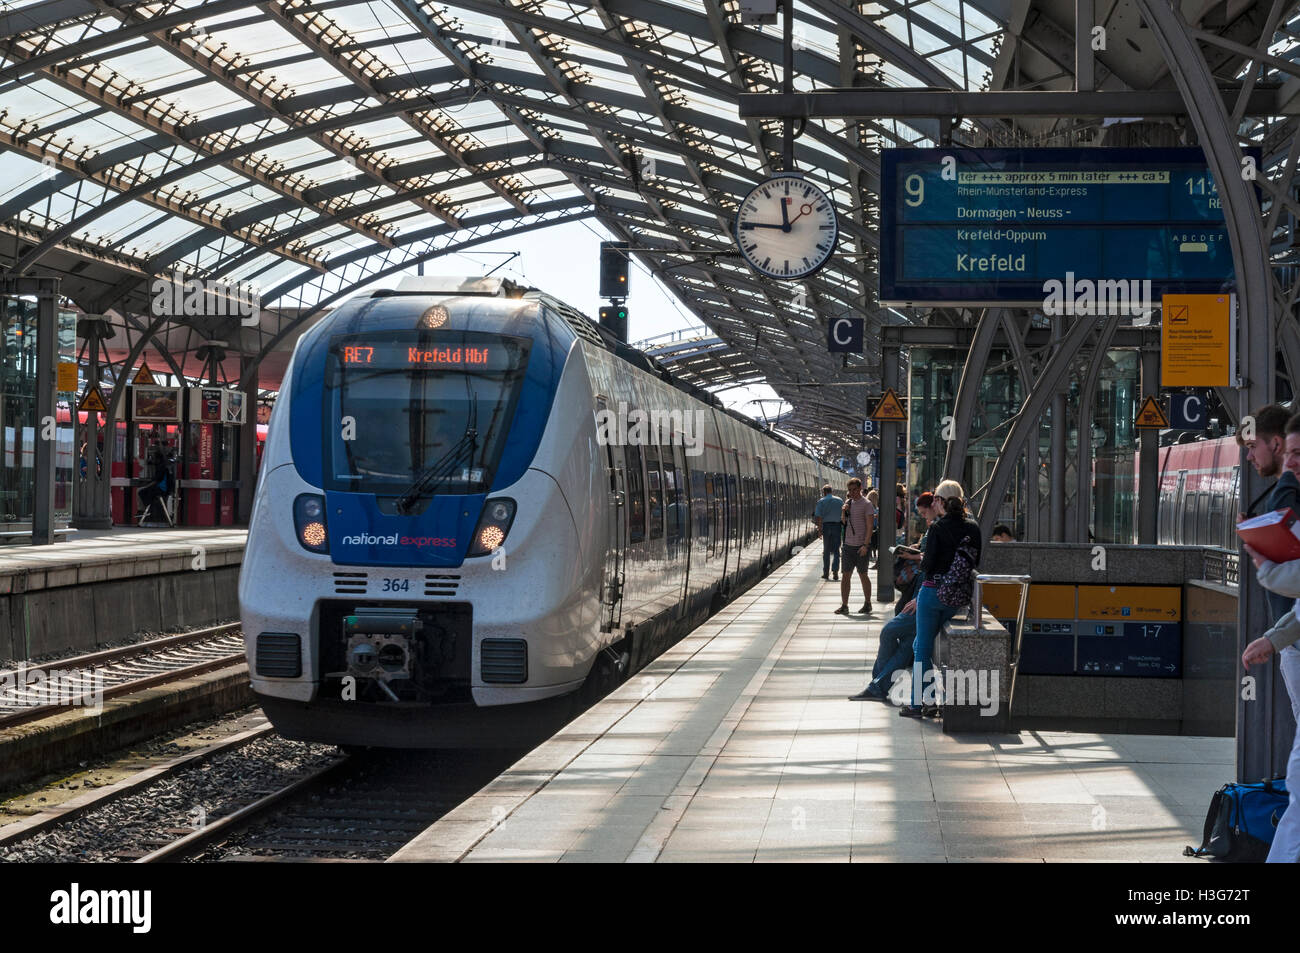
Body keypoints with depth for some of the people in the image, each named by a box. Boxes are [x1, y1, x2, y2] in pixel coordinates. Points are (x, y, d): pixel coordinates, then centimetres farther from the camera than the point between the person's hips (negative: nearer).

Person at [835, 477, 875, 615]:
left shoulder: (866, 504, -7)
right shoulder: (848, 502, 12)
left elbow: (870, 526, -11)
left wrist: (865, 545, -18)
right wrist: (843, 511, -1)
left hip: (861, 546, -5)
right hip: (848, 545, 5)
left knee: (863, 575, 5)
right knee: (846, 575, 2)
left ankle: (867, 604, 18)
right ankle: (844, 605, 3)